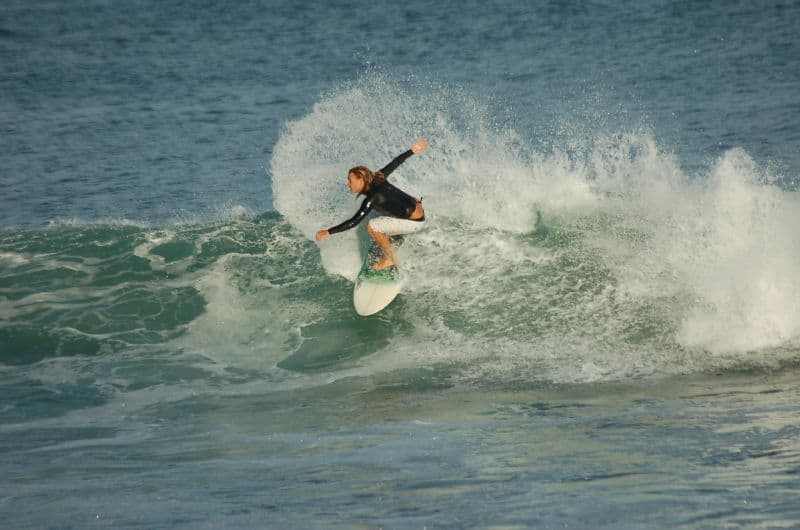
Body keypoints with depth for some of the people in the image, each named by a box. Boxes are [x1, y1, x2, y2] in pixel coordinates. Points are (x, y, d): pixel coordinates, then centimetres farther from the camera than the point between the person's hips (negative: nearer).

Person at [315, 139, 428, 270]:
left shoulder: (372, 198, -25)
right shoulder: (377, 179, -4)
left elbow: (354, 222, -28)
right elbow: (395, 162, 7)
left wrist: (328, 232, -27)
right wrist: (412, 151, 19)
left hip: (415, 222, -10)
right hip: (418, 207, 10)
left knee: (372, 227, -15)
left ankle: (389, 259, 1)